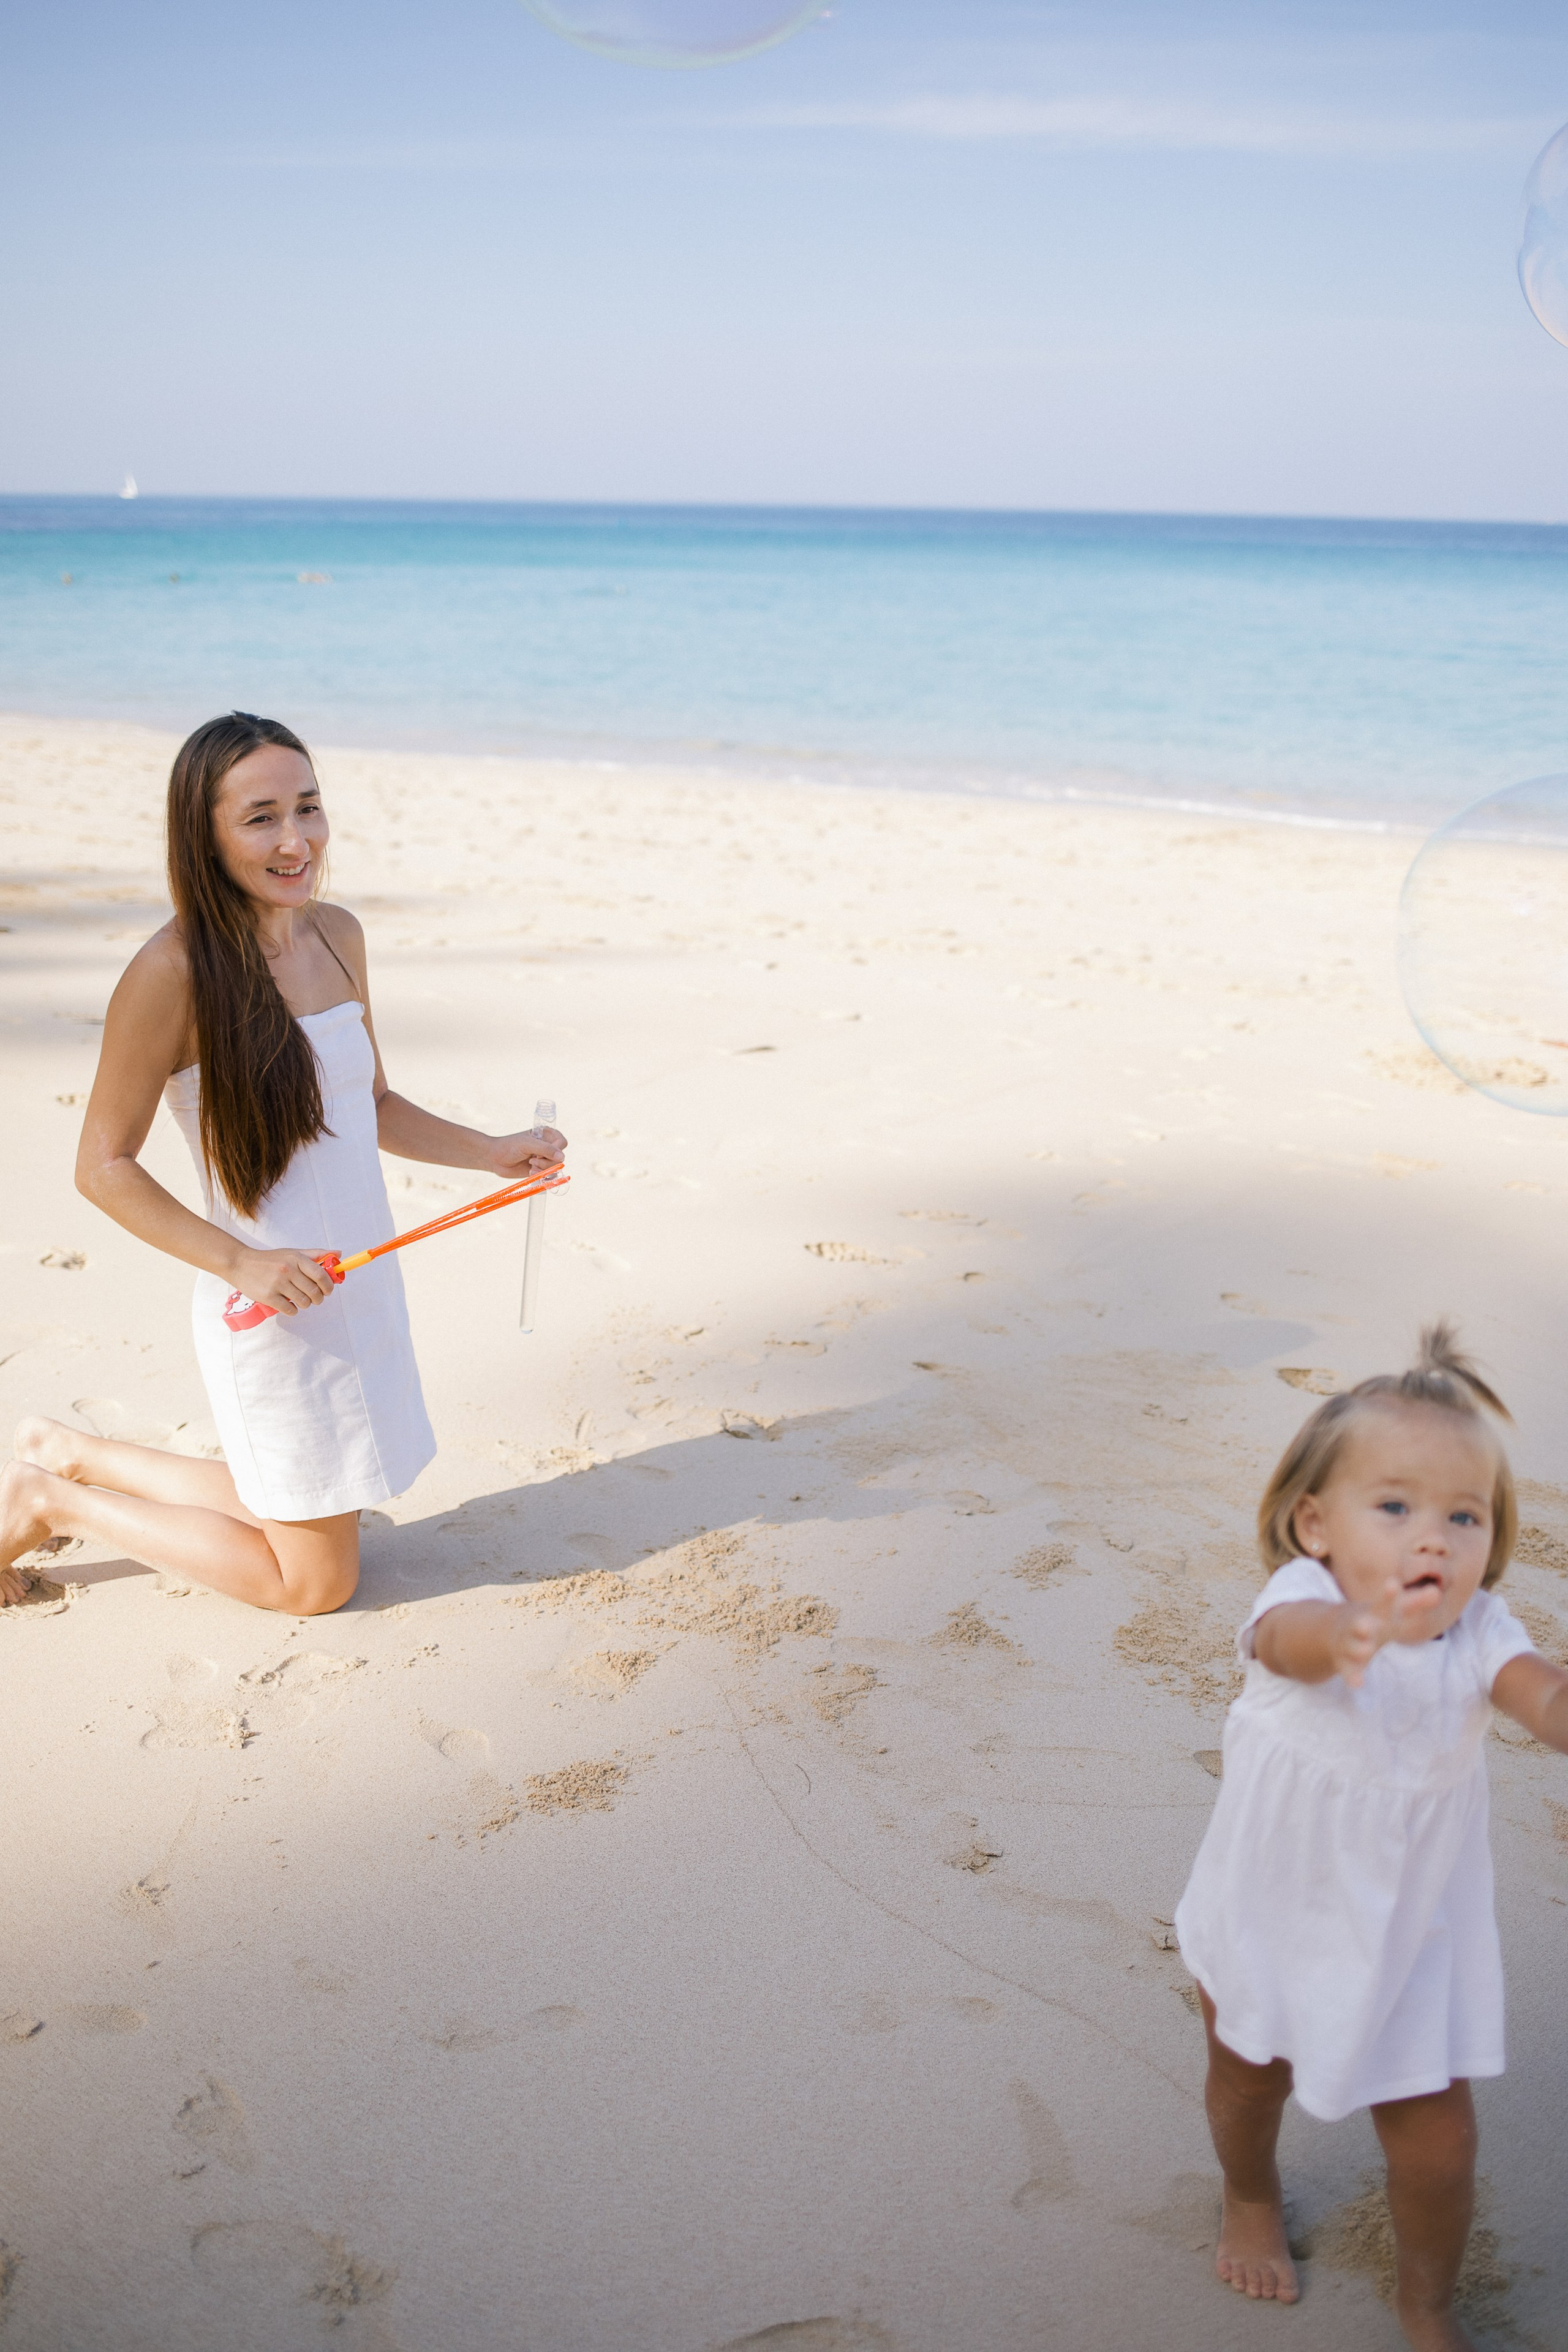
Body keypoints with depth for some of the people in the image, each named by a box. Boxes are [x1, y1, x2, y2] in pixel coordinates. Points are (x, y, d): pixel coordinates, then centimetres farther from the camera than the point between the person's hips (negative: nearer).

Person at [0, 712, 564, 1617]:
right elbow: (104, 1166, -14)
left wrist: (494, 1152, 4)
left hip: (364, 1293, 7)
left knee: (309, 1510, 23)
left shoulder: (338, 936, 2)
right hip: (275, 1309, -7)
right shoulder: (173, 974, -20)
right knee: (318, 1579, 6)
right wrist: (240, 1262, -21)